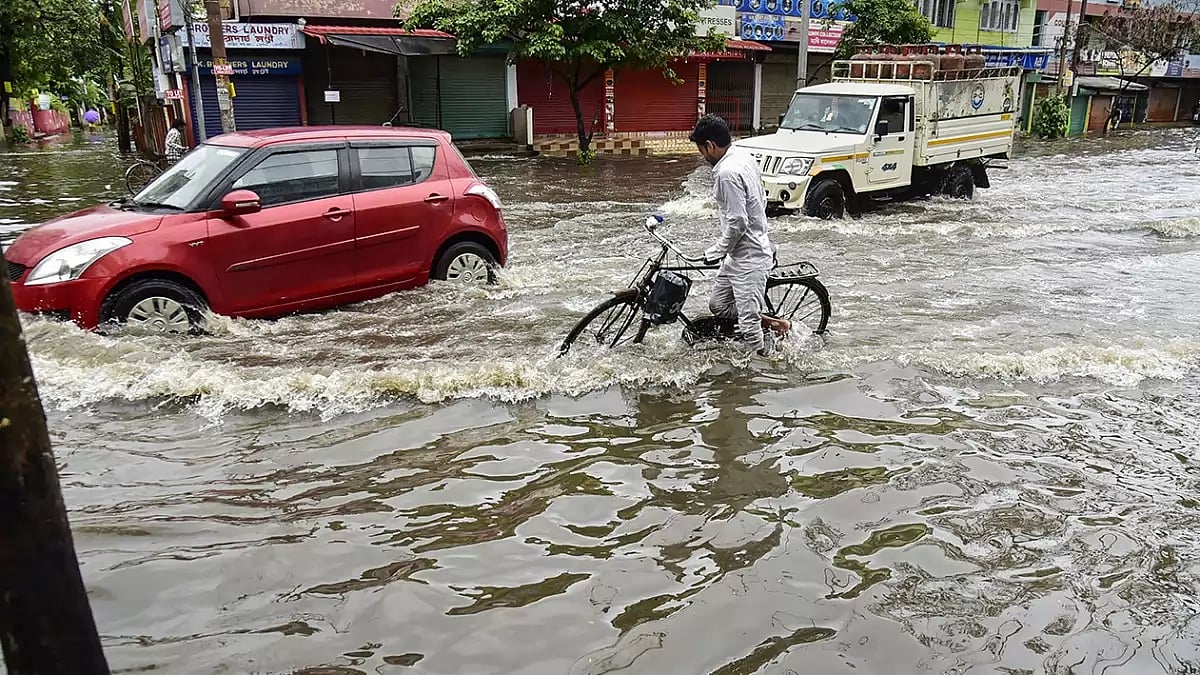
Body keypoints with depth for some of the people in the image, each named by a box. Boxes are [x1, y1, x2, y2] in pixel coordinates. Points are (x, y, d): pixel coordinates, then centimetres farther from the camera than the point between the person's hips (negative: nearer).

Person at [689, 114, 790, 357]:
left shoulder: (727, 173, -23)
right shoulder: (744, 156, 7)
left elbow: (737, 223, -25)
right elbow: (762, 201, 16)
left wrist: (716, 252, -11)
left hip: (748, 257, -10)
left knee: (749, 326, -4)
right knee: (718, 305, 18)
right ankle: (773, 323, 23)